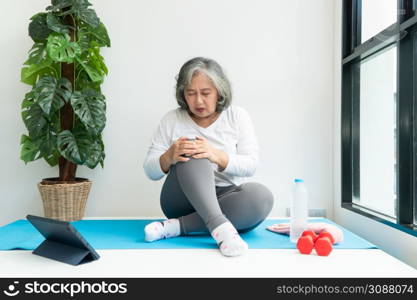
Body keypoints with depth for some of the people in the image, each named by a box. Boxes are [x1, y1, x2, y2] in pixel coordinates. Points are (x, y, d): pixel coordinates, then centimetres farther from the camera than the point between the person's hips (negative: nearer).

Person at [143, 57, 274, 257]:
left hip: (226, 198, 1)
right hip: (185, 200, -1)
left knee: (261, 196, -31)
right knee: (192, 156, -28)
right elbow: (150, 171, 0)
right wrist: (169, 157, -24)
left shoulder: (237, 116, 3)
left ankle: (175, 227, -31)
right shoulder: (171, 120, 2)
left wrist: (217, 156, -26)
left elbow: (250, 165, -6)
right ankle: (219, 225, -44)